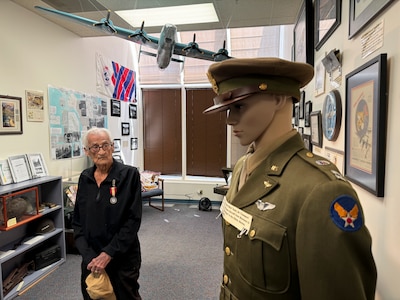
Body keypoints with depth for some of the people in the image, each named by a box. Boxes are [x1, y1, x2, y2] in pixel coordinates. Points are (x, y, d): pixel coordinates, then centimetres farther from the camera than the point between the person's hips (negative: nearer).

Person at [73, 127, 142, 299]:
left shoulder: (129, 175, -13)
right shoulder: (85, 178, 1)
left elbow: (133, 220, -16)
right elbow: (77, 222, 3)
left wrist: (108, 253, -18)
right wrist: (88, 256, -7)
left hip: (123, 259, -4)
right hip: (92, 260, 4)